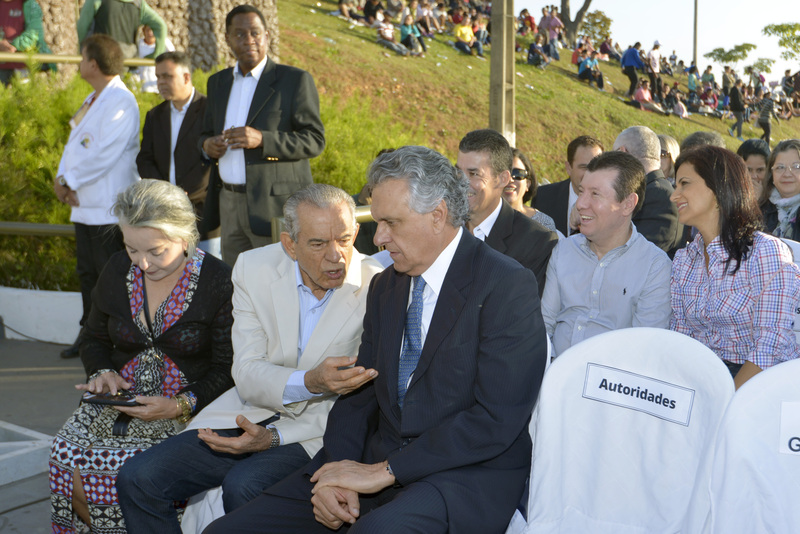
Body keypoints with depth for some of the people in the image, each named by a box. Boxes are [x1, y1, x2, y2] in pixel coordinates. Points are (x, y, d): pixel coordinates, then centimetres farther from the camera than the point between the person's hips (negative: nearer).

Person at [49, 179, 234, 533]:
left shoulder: (219, 281, -10)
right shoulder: (117, 271, 6)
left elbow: (227, 369, -8)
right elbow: (94, 340, 19)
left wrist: (179, 406, -21)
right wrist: (103, 373, -3)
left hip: (188, 409, -5)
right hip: (119, 400, 5)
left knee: (123, 466, -29)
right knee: (65, 455, -22)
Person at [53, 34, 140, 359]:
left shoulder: (120, 102, -14)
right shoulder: (92, 101, 18)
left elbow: (104, 154, -21)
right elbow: (74, 143, 16)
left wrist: (68, 180, -13)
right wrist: (62, 178, -2)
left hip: (109, 207, -10)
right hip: (83, 205, 10)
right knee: (87, 273, 16)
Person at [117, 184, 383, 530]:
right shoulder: (255, 268, -3)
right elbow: (247, 375, -7)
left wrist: (274, 437, -19)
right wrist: (310, 381, -28)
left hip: (315, 435, -4)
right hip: (250, 416, 4)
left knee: (243, 486, -32)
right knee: (138, 479, -12)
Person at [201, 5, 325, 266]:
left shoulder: (296, 80, -3)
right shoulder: (218, 82, 16)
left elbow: (315, 140, -8)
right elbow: (207, 132, 24)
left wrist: (262, 139, -22)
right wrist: (207, 144, -1)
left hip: (275, 206, -5)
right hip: (228, 204, 5)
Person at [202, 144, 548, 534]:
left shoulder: (509, 287, -9)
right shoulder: (385, 286, 15)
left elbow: (496, 418, -16)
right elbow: (359, 394, 14)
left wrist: (386, 471, -16)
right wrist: (338, 474, -5)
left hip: (471, 474, -6)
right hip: (377, 467, 6)